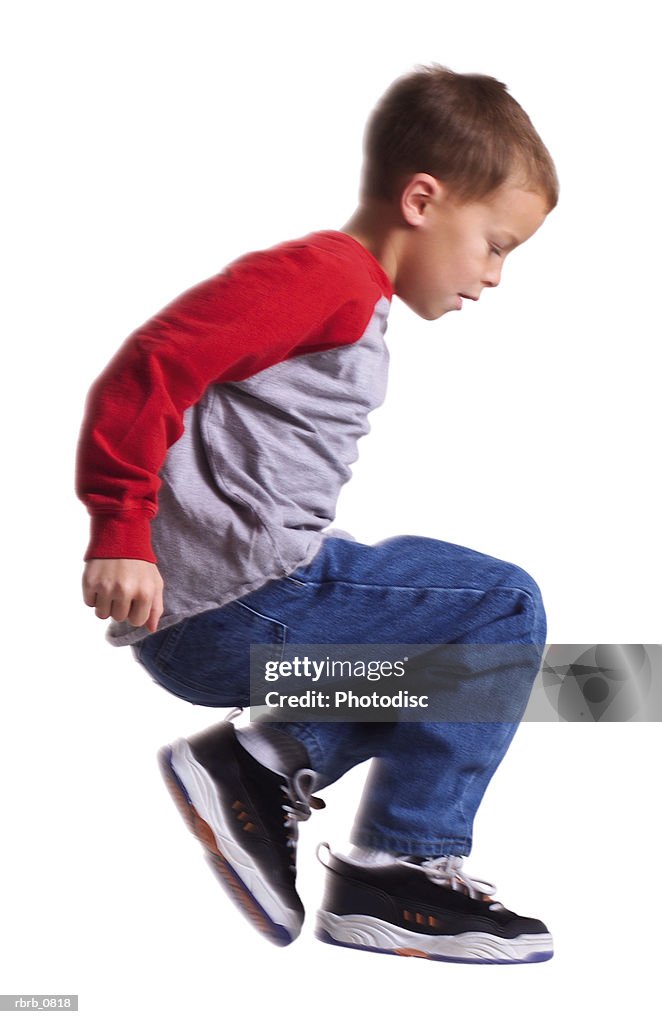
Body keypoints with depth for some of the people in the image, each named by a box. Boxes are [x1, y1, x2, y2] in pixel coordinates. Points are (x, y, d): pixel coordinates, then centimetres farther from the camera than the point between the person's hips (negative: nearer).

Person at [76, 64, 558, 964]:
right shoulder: (328, 276, -11)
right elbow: (150, 365, -21)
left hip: (215, 619, 10)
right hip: (230, 608, -10)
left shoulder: (347, 300, 21)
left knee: (458, 630, 24)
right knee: (504, 608, -8)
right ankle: (396, 876, -2)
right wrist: (122, 529, -21)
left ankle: (262, 763, 10)